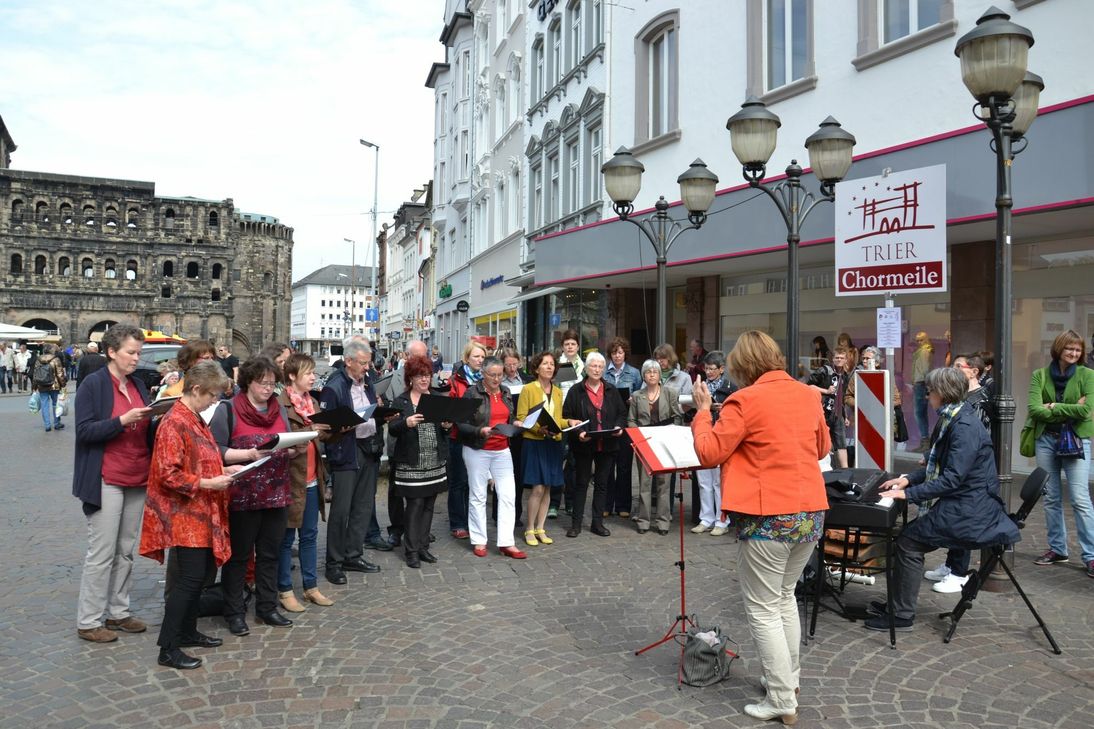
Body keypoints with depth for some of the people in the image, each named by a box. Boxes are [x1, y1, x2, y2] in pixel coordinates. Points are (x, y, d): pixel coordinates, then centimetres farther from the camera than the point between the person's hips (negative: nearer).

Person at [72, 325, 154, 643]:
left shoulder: (138, 384, 11)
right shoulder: (93, 384, -7)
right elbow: (84, 430, -13)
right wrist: (122, 420, -23)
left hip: (138, 479, 6)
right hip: (107, 481, -6)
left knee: (126, 550, 13)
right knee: (102, 552, -1)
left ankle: (118, 612, 24)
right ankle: (88, 621, 11)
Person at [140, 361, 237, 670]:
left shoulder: (195, 420, 12)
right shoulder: (174, 423, -18)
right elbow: (168, 475, -22)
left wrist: (223, 470, 8)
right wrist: (208, 483, -21)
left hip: (201, 514, 10)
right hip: (184, 515, -10)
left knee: (200, 574, 16)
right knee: (190, 578, -7)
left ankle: (187, 631, 29)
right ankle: (168, 649, 2)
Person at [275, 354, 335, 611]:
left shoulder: (312, 402, 14)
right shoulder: (280, 404, -12)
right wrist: (312, 429, -25)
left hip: (312, 479, 7)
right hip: (291, 478, -7)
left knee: (310, 535, 15)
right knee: (286, 538, 5)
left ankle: (311, 586, 25)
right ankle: (284, 590, 16)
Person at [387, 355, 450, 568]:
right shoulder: (400, 402, -1)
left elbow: (444, 430, 16)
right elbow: (392, 430, -7)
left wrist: (448, 426, -6)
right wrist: (406, 423, -26)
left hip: (435, 462, 4)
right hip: (410, 463, -4)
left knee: (428, 505, 9)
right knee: (414, 504, -3)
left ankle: (423, 546, 20)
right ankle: (411, 550, 8)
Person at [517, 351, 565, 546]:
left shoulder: (558, 392, 14)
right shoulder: (528, 389, -4)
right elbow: (521, 418, -8)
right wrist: (538, 429, -21)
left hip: (553, 444, 5)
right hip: (534, 443, -5)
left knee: (547, 488, 7)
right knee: (537, 488, -9)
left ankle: (540, 529, 17)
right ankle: (529, 530, 5)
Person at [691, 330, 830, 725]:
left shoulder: (746, 400, -14)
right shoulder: (808, 394, 6)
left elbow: (709, 453, -10)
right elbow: (822, 448, 20)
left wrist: (703, 411, 2)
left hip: (769, 517, -7)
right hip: (811, 512, 7)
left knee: (763, 609, 5)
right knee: (785, 596, 24)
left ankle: (782, 702, 10)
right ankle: (788, 680, 34)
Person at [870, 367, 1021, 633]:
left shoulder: (965, 426, -21)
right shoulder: (954, 420, 11)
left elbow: (952, 478, -26)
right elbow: (939, 467, 20)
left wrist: (908, 493, -24)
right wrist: (908, 479, 11)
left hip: (970, 511, -10)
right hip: (963, 504, 10)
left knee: (908, 541, -8)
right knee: (908, 533, 9)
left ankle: (902, 615, 0)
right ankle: (898, 604, 17)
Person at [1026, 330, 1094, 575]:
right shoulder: (1040, 375, 3)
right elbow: (1035, 409, -8)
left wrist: (1054, 407, -10)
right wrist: (1069, 411, -12)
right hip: (1046, 440, 3)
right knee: (1051, 498, 10)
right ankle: (1057, 549, 22)